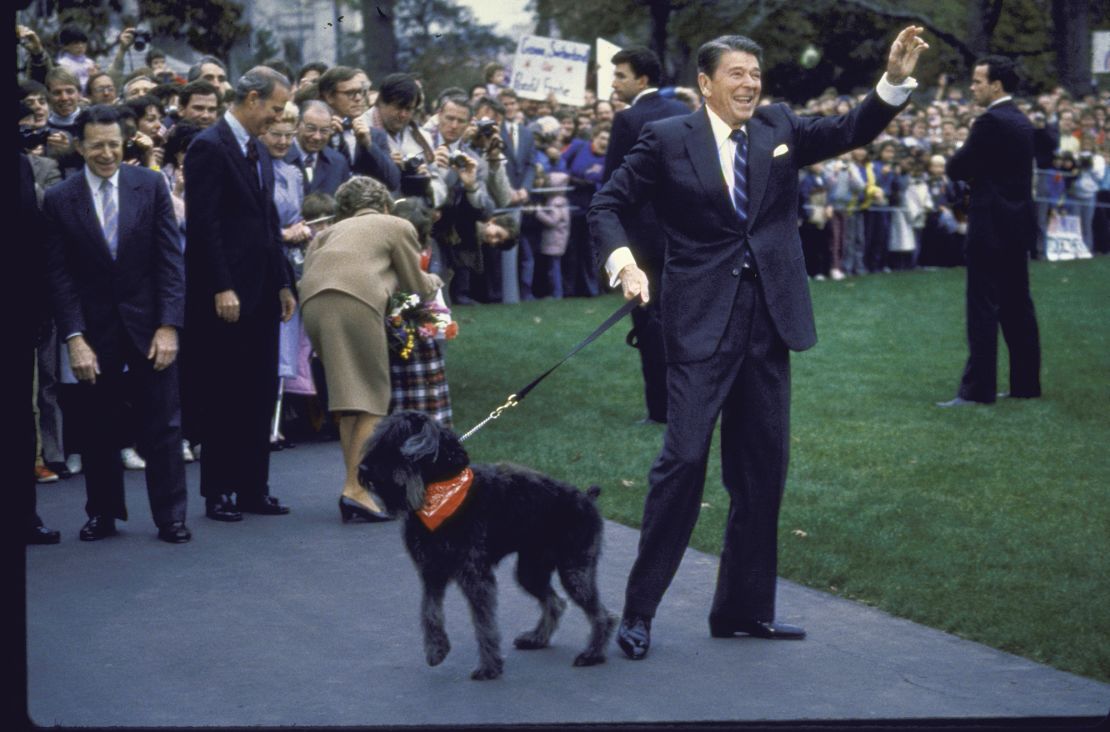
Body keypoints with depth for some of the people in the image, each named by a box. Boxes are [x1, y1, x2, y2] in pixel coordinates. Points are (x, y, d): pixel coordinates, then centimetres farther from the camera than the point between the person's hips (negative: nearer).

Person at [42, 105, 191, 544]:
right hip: (95, 330, 0)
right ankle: (102, 514, 21)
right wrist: (75, 338, -11)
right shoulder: (60, 200, -3)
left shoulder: (151, 186, -2)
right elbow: (60, 276, -3)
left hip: (149, 324, 0)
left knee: (162, 425, 3)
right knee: (98, 427, 8)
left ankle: (171, 517, 10)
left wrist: (169, 326, -10)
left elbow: (171, 260, -3)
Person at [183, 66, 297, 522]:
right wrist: (221, 289, -20)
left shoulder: (258, 153, 16)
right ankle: (218, 493, 6)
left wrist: (283, 284, 14)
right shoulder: (209, 147, -11)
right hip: (226, 296, -8)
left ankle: (253, 488, 16)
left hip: (261, 296, 8)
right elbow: (203, 224, -17)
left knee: (259, 396, 10)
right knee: (222, 398, -1)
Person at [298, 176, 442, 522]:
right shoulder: (397, 226, 21)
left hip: (313, 302, 5)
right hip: (355, 301, -5)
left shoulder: (331, 231, 34)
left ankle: (355, 485, 14)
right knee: (372, 401, 0)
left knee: (349, 402, 14)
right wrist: (434, 282, 47)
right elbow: (416, 284, 24)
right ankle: (355, 489, -11)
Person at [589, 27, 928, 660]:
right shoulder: (668, 139, -2)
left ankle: (746, 608, 21)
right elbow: (607, 205, 1)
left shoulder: (780, 128, 9)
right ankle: (639, 610, -1)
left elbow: (853, 131, 3)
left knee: (763, 466, 10)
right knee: (684, 458, -10)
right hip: (702, 320, -5)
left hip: (768, 320, 5)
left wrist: (896, 80, -13)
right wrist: (623, 261, -16)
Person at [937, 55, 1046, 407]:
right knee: (1018, 309, 12)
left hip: (991, 228, -9)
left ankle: (977, 389, -7)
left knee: (983, 311, -7)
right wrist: (974, 171, 8)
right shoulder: (1021, 122, 13)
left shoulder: (990, 122, -16)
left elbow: (956, 169, -15)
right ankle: (1026, 384, 16)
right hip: (1018, 225, 9)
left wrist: (956, 158, 5)